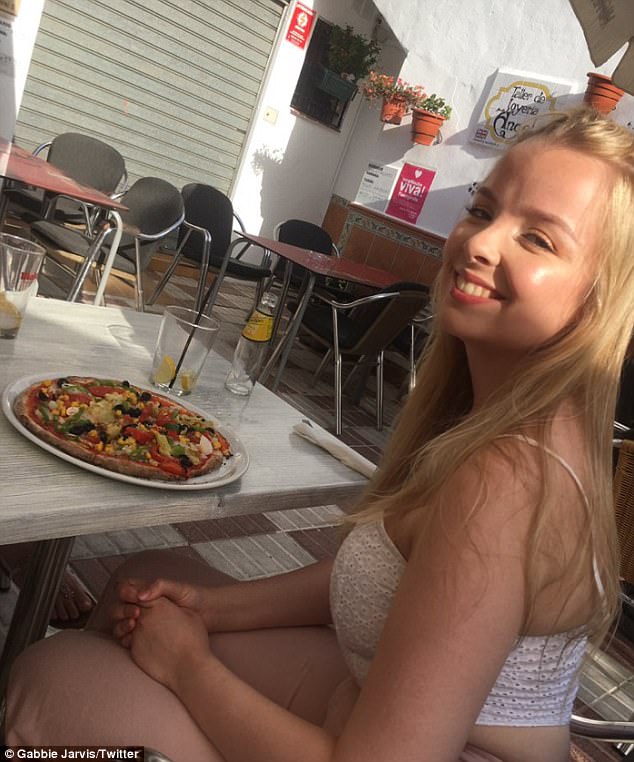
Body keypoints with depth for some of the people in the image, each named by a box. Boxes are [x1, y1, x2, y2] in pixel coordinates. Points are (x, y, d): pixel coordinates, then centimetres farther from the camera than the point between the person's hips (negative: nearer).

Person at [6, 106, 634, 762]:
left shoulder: (508, 481, -33)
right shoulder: (516, 415, -4)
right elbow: (376, 574, 5)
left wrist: (187, 663, -15)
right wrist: (217, 607, -1)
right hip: (362, 700, 8)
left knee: (59, 674, -7)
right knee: (151, 575, 15)